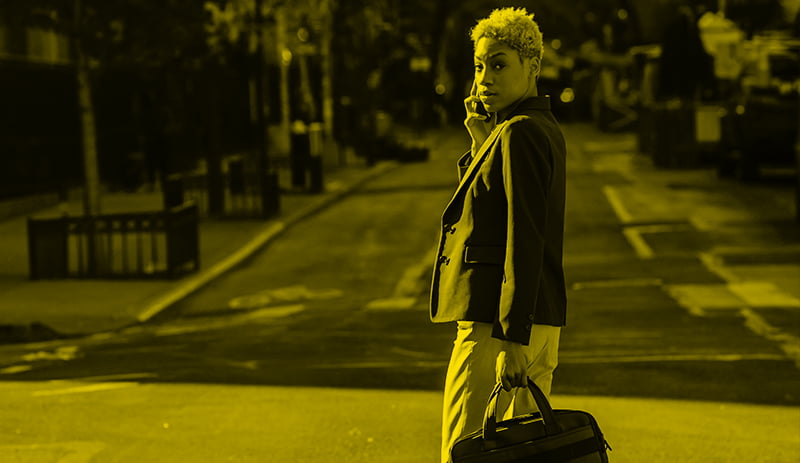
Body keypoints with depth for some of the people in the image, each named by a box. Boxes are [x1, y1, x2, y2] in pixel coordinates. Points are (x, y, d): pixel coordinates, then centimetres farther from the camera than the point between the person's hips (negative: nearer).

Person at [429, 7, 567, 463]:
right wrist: (481, 143, 12)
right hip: (542, 319, 10)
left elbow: (525, 240, -21)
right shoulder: (545, 130, 16)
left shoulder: (518, 134, -15)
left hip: (497, 322, -10)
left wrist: (512, 339, -24)